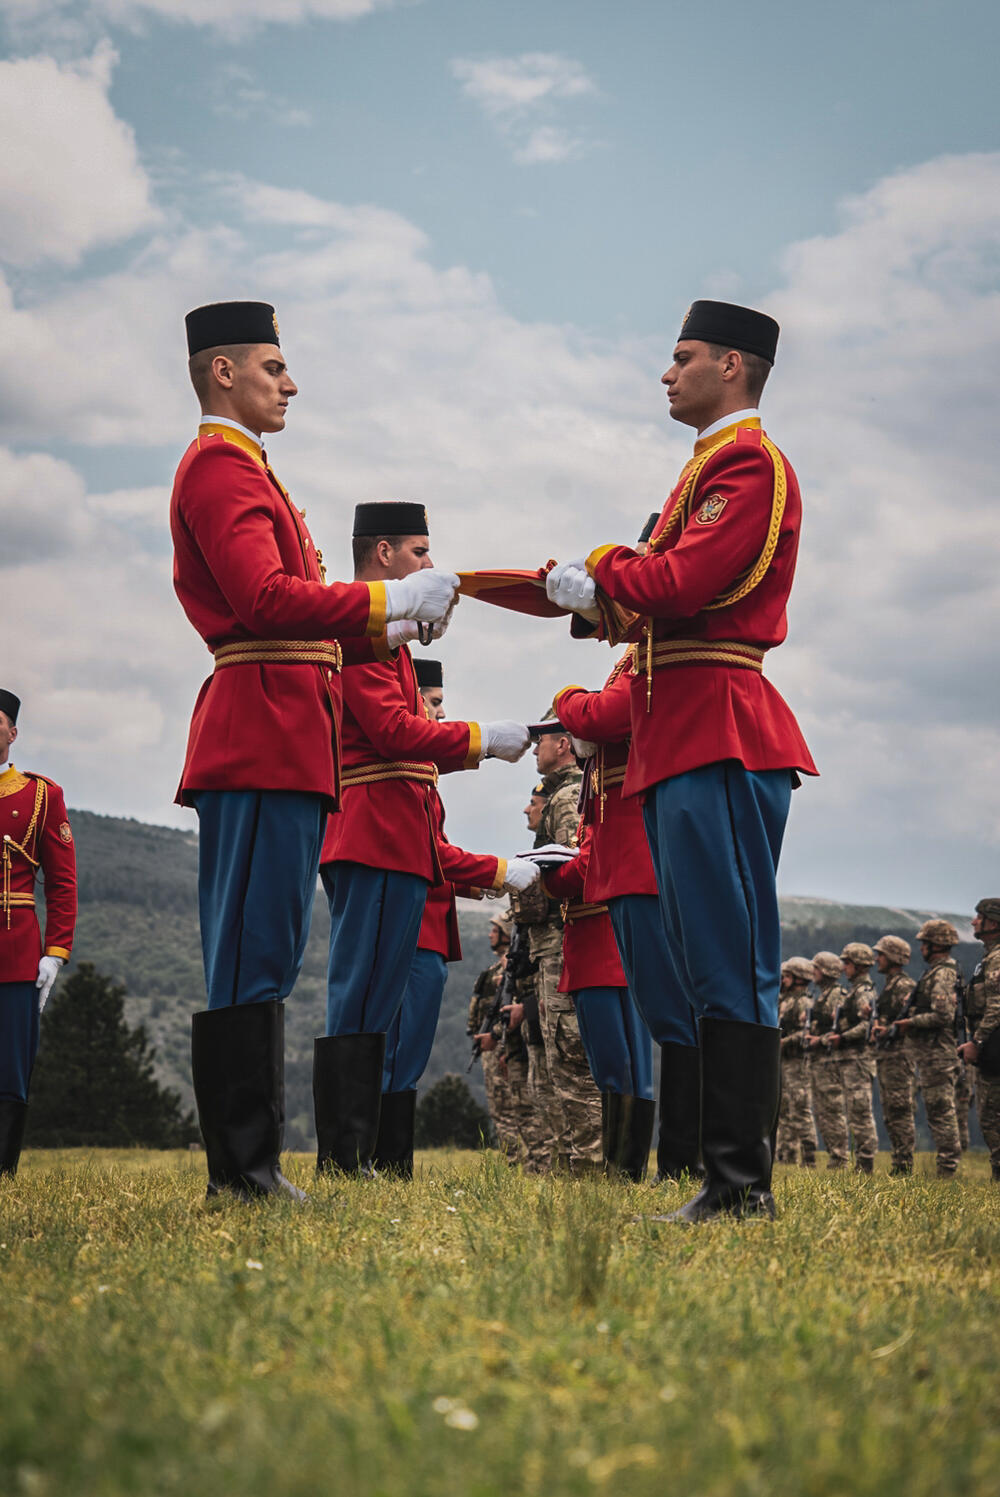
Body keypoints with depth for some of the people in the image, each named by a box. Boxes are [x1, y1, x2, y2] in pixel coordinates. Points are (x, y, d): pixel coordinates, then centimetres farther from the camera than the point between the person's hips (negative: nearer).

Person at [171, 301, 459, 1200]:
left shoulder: (243, 471, 26)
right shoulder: (219, 466, -6)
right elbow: (266, 599, -19)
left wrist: (388, 629, 12)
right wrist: (392, 598, -16)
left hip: (279, 741, 11)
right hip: (265, 731, -11)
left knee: (257, 961, 10)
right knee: (253, 961, -9)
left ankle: (248, 1170, 14)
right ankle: (244, 1169, -5)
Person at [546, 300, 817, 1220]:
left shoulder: (749, 462, -7)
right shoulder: (715, 465, 25)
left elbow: (684, 583, -20)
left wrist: (600, 576, -3)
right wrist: (607, 603, 4)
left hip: (717, 739, -11)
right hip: (685, 738, 11)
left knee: (730, 968, -10)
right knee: (708, 966, 11)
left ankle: (742, 1183, -7)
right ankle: (733, 1180, 16)